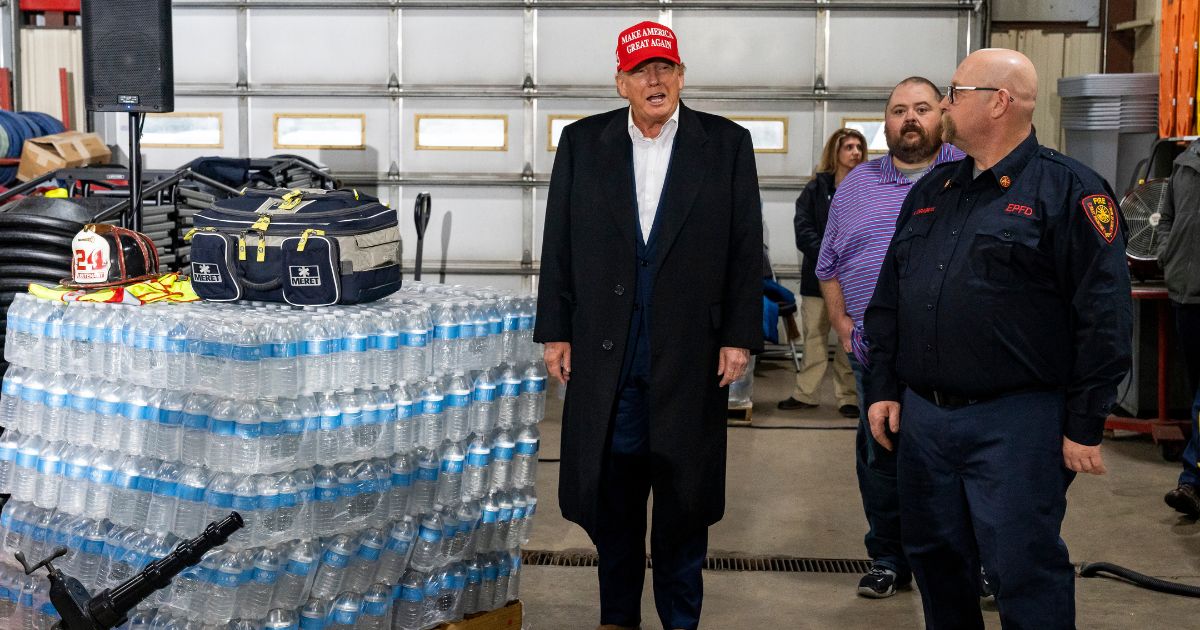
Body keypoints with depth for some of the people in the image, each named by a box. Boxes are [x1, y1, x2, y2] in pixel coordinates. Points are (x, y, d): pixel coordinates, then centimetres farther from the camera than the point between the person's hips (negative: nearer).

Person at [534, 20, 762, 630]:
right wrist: (555, 331, 3)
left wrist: (739, 336, -4)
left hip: (691, 352, -1)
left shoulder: (727, 144, 1)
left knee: (685, 491, 8)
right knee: (611, 490, 9)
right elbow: (558, 245, 6)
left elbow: (746, 249, 0)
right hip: (605, 351, 1)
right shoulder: (582, 143, 5)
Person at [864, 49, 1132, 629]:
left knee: (1025, 575, -3)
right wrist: (884, 388, 12)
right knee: (935, 560, 15)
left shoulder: (1067, 190, -7)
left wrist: (1086, 425, -13)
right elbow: (888, 299, 18)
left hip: (1016, 422, -7)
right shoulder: (931, 191, 14)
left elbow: (1104, 314, -12)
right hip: (922, 417, 7)